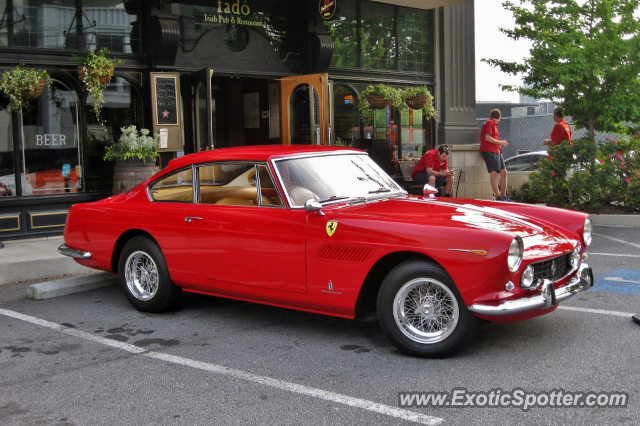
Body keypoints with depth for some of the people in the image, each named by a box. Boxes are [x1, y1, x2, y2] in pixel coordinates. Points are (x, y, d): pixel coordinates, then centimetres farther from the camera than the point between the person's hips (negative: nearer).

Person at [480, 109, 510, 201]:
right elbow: (487, 138, -17)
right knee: (494, 173, -11)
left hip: (497, 152, 10)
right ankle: (498, 196, -12)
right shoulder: (489, 123, -5)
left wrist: (501, 143, 19)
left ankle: (504, 196, 11)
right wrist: (499, 142, -10)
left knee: (503, 172, 7)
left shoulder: (493, 124, 25)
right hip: (489, 152, -10)